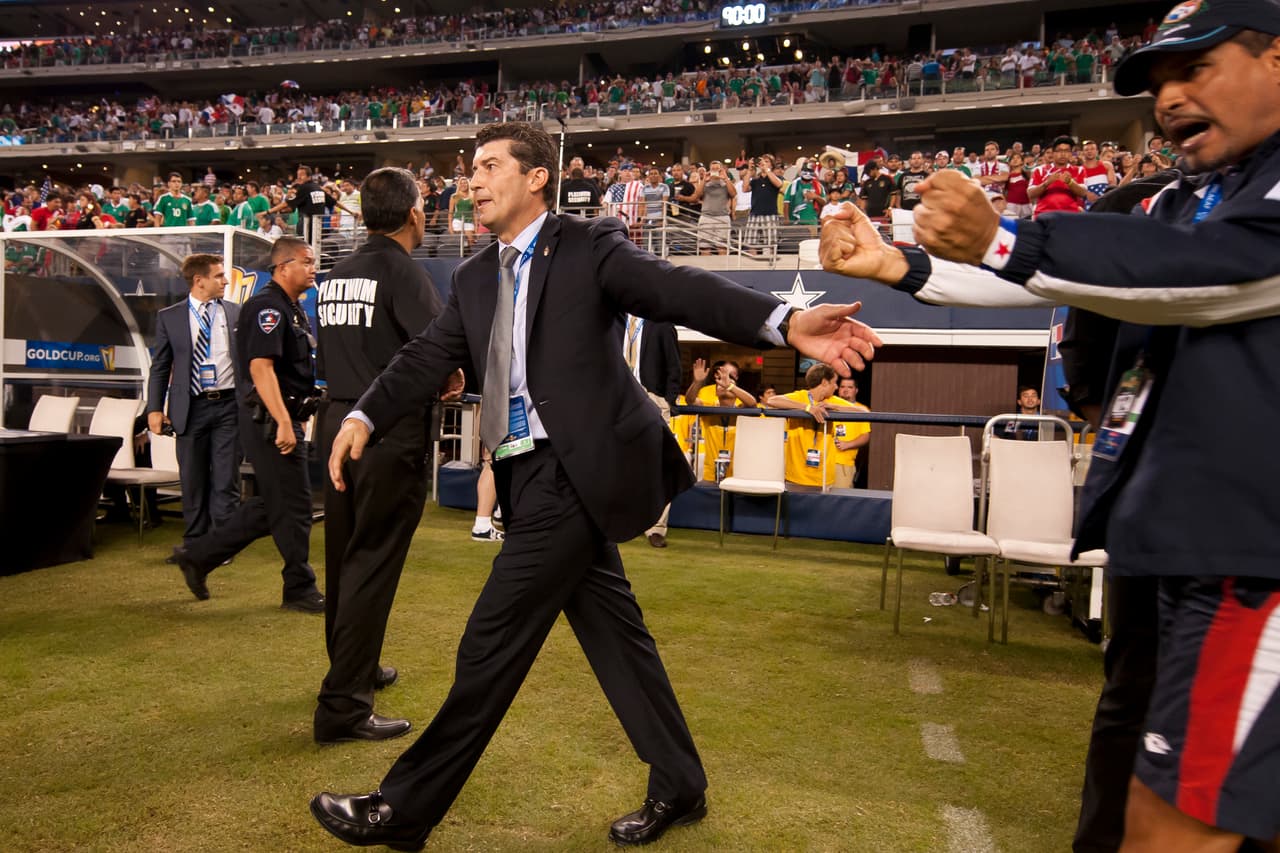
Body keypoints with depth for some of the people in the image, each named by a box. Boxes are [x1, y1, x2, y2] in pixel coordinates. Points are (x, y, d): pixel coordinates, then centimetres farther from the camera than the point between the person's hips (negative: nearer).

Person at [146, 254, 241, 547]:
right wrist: (154, 409, 0)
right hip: (191, 407, 1)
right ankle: (195, 542, 23)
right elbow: (160, 367, 7)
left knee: (225, 479, 1)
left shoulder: (236, 313, 5)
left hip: (228, 405, 0)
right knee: (192, 480, 9)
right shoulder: (169, 317, 5)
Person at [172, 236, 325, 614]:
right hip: (270, 420, -10)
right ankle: (299, 589, 10)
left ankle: (198, 555, 25)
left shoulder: (292, 309, 18)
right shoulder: (266, 306, -14)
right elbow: (260, 367, -24)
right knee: (293, 504, -2)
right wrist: (283, 423, -29)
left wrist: (296, 418, 23)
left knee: (272, 504, 16)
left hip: (284, 417, 10)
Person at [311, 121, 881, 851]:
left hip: (574, 472, -7)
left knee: (491, 645, -1)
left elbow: (675, 289, -19)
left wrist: (786, 322, -35)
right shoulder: (474, 279, 15)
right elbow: (429, 357, 6)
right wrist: (365, 417, -12)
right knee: (613, 633, 15)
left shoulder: (589, 246, -5)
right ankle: (679, 788, 30)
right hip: (532, 475, 8)